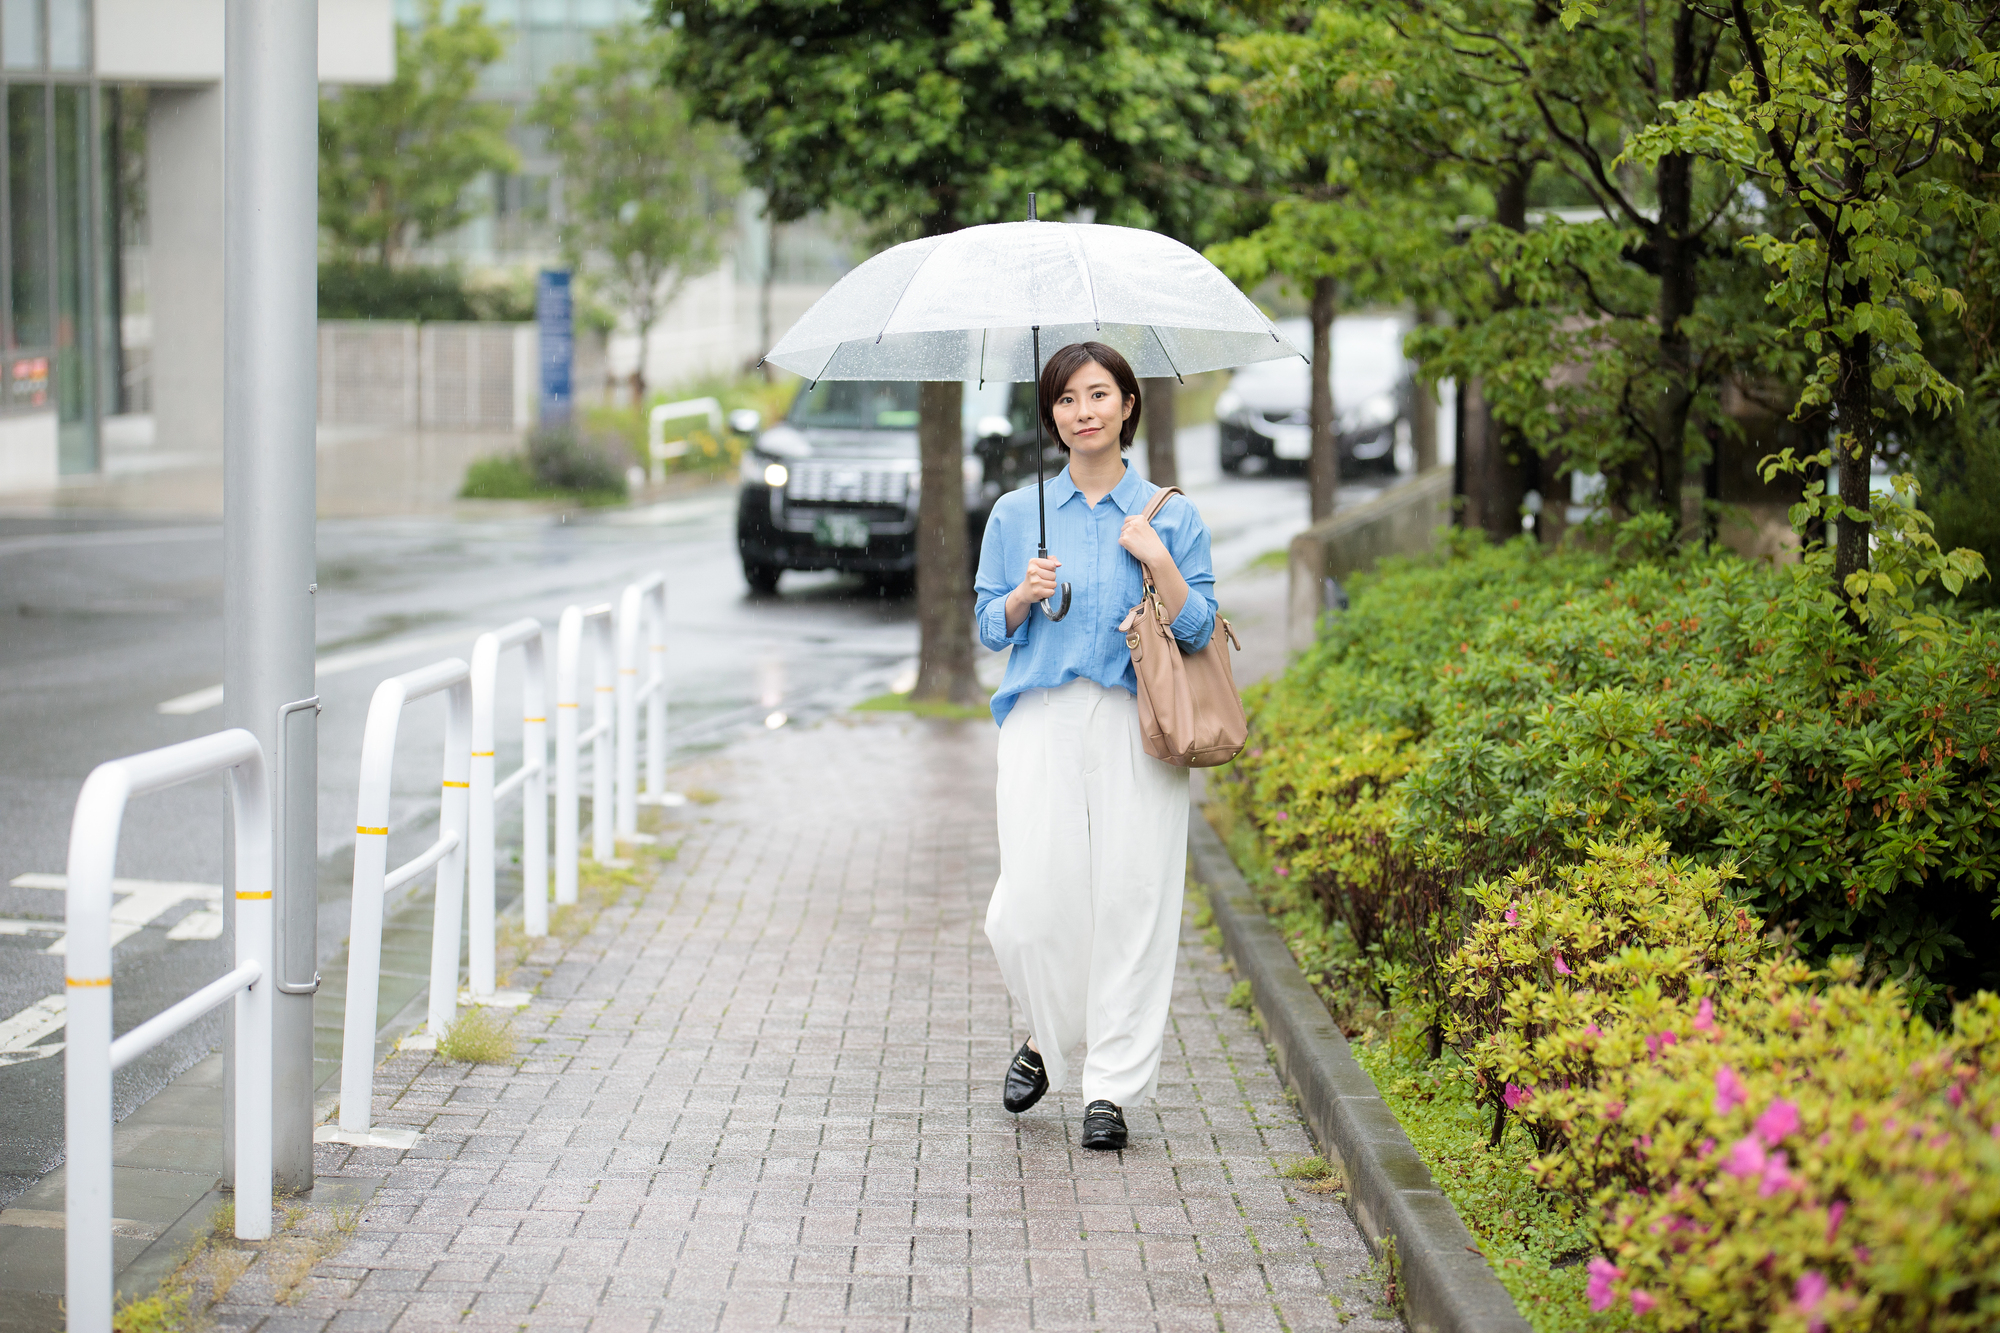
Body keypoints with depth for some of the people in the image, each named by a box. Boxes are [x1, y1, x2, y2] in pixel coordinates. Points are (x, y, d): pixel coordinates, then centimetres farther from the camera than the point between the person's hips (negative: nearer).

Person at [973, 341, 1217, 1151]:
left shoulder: (1171, 516, 8)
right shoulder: (1017, 514, 11)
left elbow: (1199, 630, 3)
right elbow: (989, 629, 12)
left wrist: (1158, 560, -10)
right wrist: (1024, 597, -7)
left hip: (1135, 727, 0)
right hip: (1042, 722, 1)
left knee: (1130, 900, -4)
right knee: (1034, 902, -9)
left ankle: (1111, 1089, 6)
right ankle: (1046, 1037, 20)